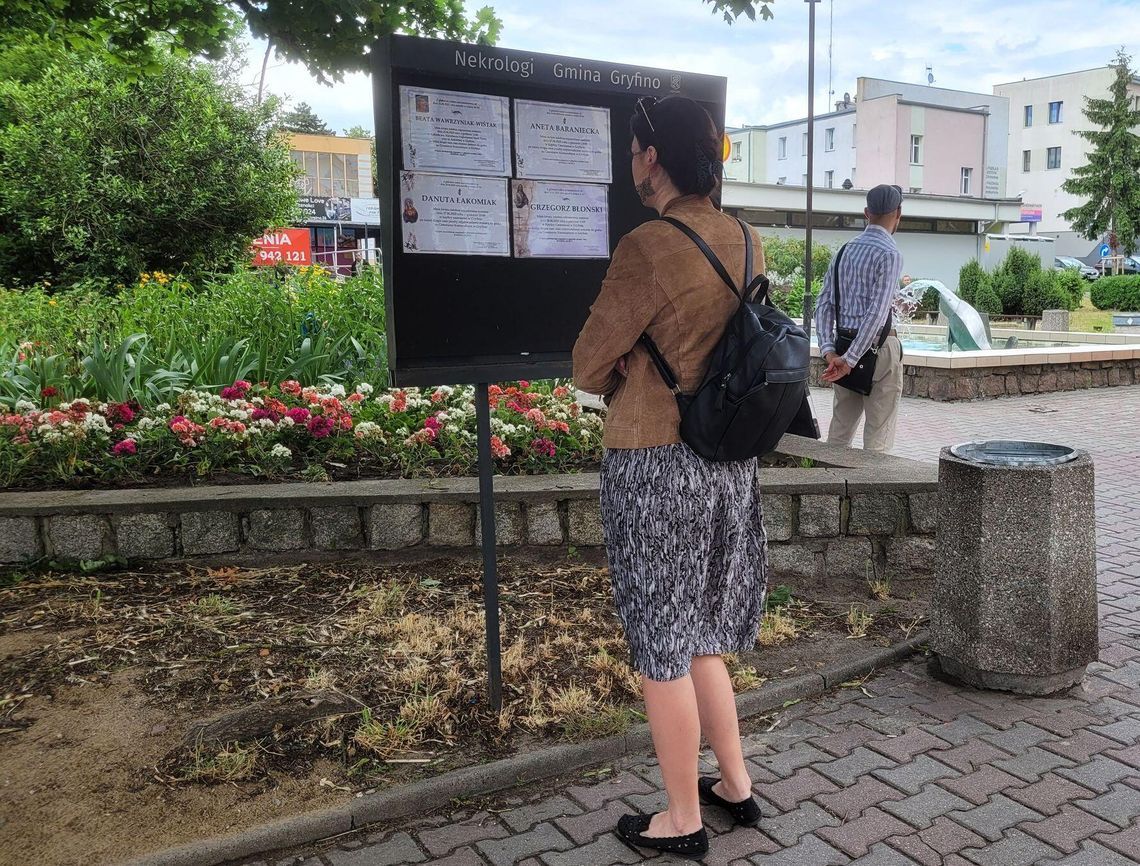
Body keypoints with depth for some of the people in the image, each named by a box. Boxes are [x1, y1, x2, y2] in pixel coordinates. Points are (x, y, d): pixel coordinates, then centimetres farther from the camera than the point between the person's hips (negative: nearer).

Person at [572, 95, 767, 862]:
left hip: (655, 466, -7)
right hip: (727, 459, 8)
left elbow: (588, 368, -11)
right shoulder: (745, 241, 5)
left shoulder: (648, 247, -18)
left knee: (662, 647, 7)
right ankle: (736, 784, 34)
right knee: (699, 633, 22)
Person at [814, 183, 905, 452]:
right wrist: (850, 360, -18)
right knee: (878, 438, 1)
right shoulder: (890, 254, -11)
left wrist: (829, 350, -1)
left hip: (844, 344, 7)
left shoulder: (845, 251, 10)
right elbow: (878, 312, -19)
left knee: (839, 432, 13)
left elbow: (825, 304, 5)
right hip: (878, 348, -7)